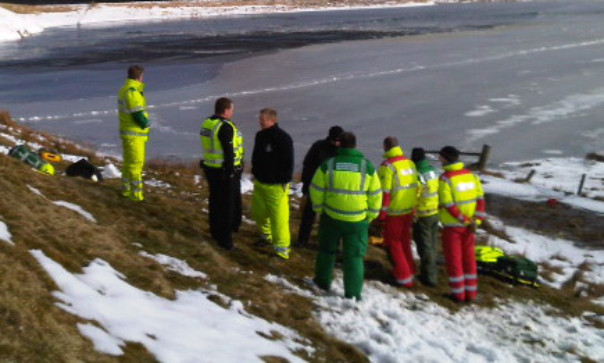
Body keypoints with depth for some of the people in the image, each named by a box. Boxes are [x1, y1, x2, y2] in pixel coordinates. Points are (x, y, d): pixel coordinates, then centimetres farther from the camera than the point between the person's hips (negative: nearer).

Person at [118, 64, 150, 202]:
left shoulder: (125, 90, 13)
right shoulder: (132, 92, -21)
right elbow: (137, 115, -24)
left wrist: (145, 121, 1)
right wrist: (146, 123, -6)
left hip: (127, 133, 10)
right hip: (134, 135, -10)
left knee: (129, 162, 20)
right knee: (136, 164, -5)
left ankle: (126, 190, 31)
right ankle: (136, 194, 0)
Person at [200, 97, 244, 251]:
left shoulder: (207, 123, 5)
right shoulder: (225, 127, -21)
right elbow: (229, 153, -22)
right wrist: (231, 173, -17)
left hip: (210, 168, 9)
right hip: (225, 172, -8)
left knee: (215, 202, 19)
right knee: (228, 205, 1)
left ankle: (216, 232, 32)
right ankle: (225, 239, 7)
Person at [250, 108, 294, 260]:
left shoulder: (283, 138, -17)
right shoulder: (260, 135, 6)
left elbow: (289, 162, -15)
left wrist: (285, 181, -15)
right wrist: (254, 173, 19)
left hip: (276, 186, -8)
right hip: (259, 183, 8)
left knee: (279, 217, -7)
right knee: (258, 212, 18)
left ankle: (282, 246, 0)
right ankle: (266, 235, 40)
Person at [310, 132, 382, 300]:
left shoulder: (328, 165, -7)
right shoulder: (367, 166, -6)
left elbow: (316, 190, -2)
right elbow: (375, 195, -2)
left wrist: (319, 207, 14)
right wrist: (370, 215, 10)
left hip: (331, 217, 1)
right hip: (358, 220, -1)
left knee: (327, 250, 21)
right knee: (354, 256, 7)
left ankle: (323, 281, 34)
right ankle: (353, 293, 9)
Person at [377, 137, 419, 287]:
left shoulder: (387, 166, -16)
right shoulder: (410, 163, 6)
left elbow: (385, 192, -18)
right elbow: (415, 186, 11)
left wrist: (382, 213, -11)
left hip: (394, 212, -7)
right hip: (409, 210, 7)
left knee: (393, 243, 6)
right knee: (405, 242, 20)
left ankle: (404, 277, 7)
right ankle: (410, 271, 29)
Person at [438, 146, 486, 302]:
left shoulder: (445, 179, -15)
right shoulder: (471, 175, 2)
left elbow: (448, 205, -20)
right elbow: (480, 199, -2)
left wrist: (465, 220, -14)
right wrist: (476, 220, -7)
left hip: (452, 225, -5)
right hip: (468, 226, 5)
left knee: (453, 259, 6)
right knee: (468, 257, 14)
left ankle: (458, 293, 11)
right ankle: (470, 292, 19)